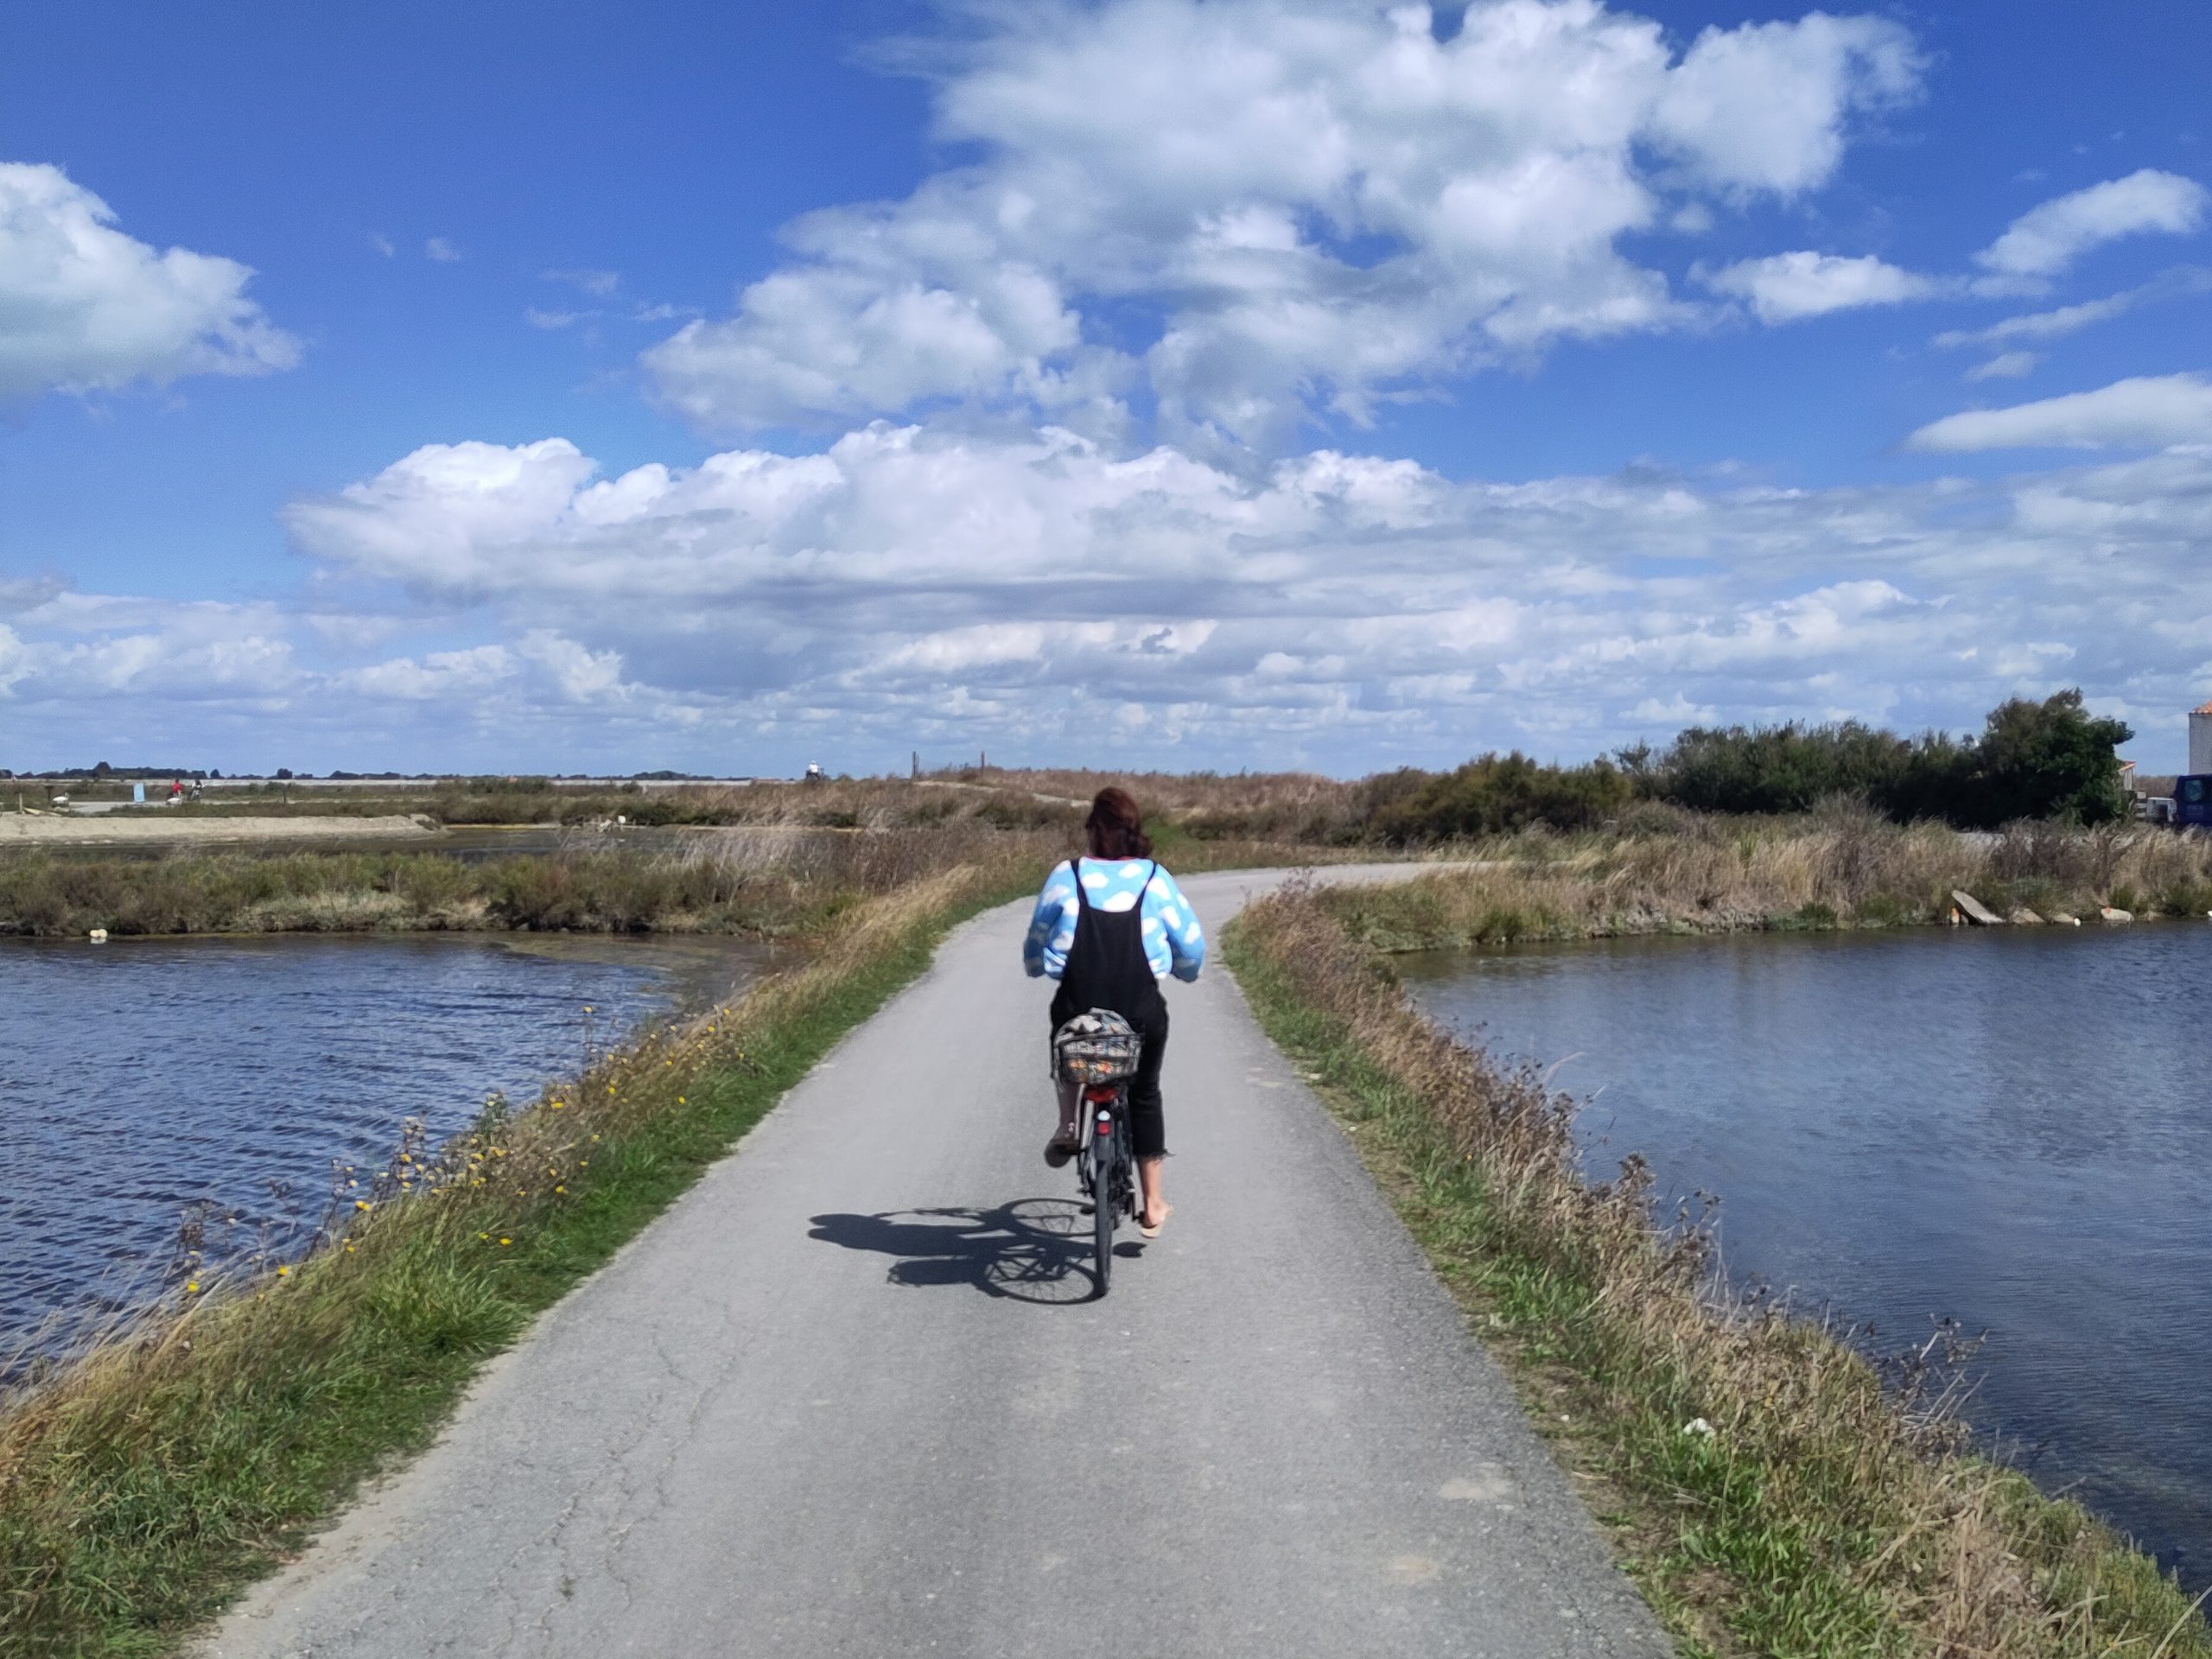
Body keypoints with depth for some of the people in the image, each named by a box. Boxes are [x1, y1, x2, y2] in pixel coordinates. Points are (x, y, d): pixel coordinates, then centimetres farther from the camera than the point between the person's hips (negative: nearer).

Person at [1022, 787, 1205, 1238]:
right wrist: (1186, 971, 27)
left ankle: (1067, 1128, 20)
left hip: (1077, 1008, 0)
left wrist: (1036, 966, 30)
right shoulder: (1155, 878, -1)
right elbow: (1191, 942, 5)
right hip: (1142, 1011, 0)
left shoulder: (1066, 875, -2)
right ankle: (1153, 1205, 23)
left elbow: (1037, 940, 8)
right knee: (1144, 1096, 21)